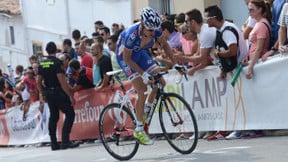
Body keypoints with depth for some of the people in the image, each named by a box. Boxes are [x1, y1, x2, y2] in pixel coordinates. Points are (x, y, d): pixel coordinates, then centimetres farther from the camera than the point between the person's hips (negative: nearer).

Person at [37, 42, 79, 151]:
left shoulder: (42, 64, 7)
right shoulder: (57, 62, -14)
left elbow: (38, 81, 10)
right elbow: (62, 81, -20)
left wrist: (42, 93, 23)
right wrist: (70, 96, -17)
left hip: (48, 93, 7)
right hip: (58, 92, -7)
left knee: (53, 116, 14)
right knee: (70, 114, -2)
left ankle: (54, 143, 12)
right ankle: (65, 141, -12)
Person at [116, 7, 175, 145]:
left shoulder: (155, 30, -23)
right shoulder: (131, 34, -38)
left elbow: (164, 44, -3)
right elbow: (127, 58, -26)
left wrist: (175, 63, -9)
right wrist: (143, 73, -32)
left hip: (140, 53, 6)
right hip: (125, 57, -6)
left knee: (160, 82, -5)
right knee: (142, 91, -16)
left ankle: (147, 109, 20)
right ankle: (139, 130, -9)